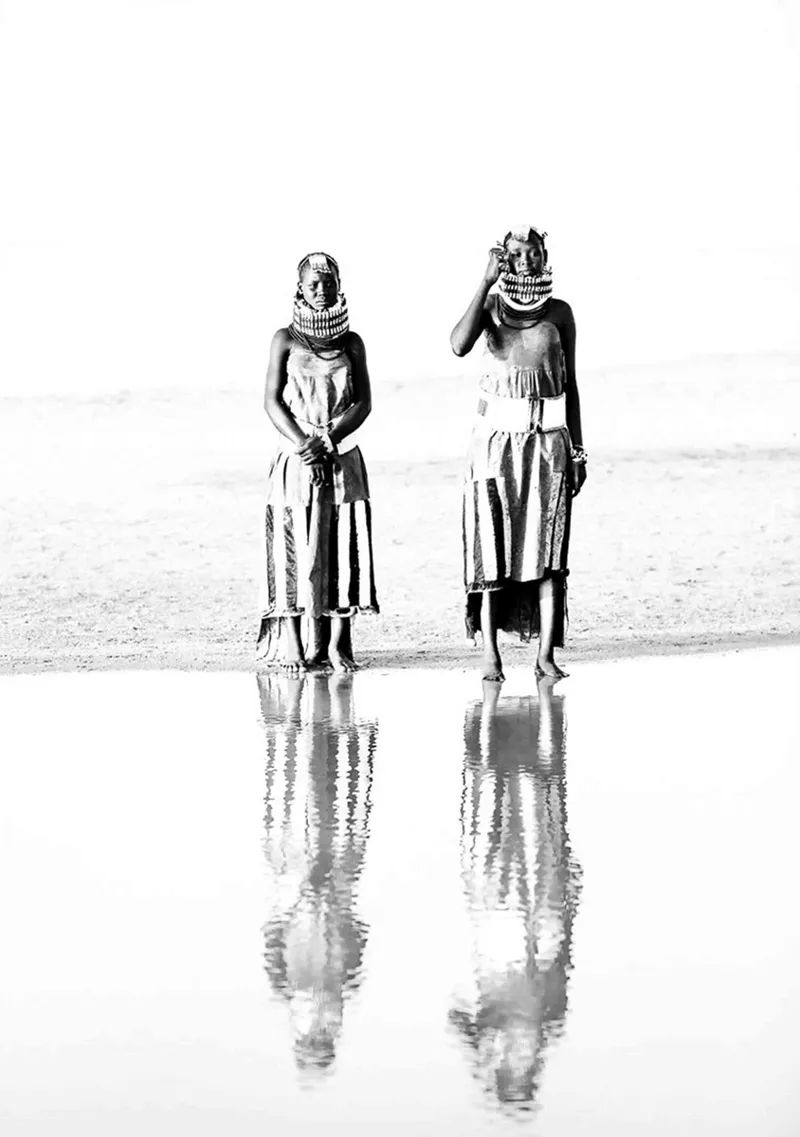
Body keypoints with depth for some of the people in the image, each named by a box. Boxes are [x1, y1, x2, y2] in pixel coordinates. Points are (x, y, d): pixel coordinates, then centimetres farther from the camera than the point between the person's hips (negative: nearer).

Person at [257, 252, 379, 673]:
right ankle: (292, 643, -6)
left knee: (343, 547, -3)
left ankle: (337, 643, 0)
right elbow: (272, 401, -2)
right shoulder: (285, 339, 4)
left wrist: (326, 440, -13)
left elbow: (363, 403, 2)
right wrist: (301, 443, -16)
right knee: (294, 548, -7)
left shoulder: (351, 342, 9)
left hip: (342, 459, 2)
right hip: (295, 460, -2)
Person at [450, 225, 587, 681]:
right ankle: (490, 653, -1)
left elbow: (570, 384, 11)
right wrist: (488, 282, -18)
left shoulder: (559, 313, 7)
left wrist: (577, 450, 7)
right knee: (492, 549, -3)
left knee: (547, 549, -4)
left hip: (548, 442, 1)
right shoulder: (491, 305, 3)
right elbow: (460, 345, -18)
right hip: (498, 439, -1)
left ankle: (546, 653, -3)